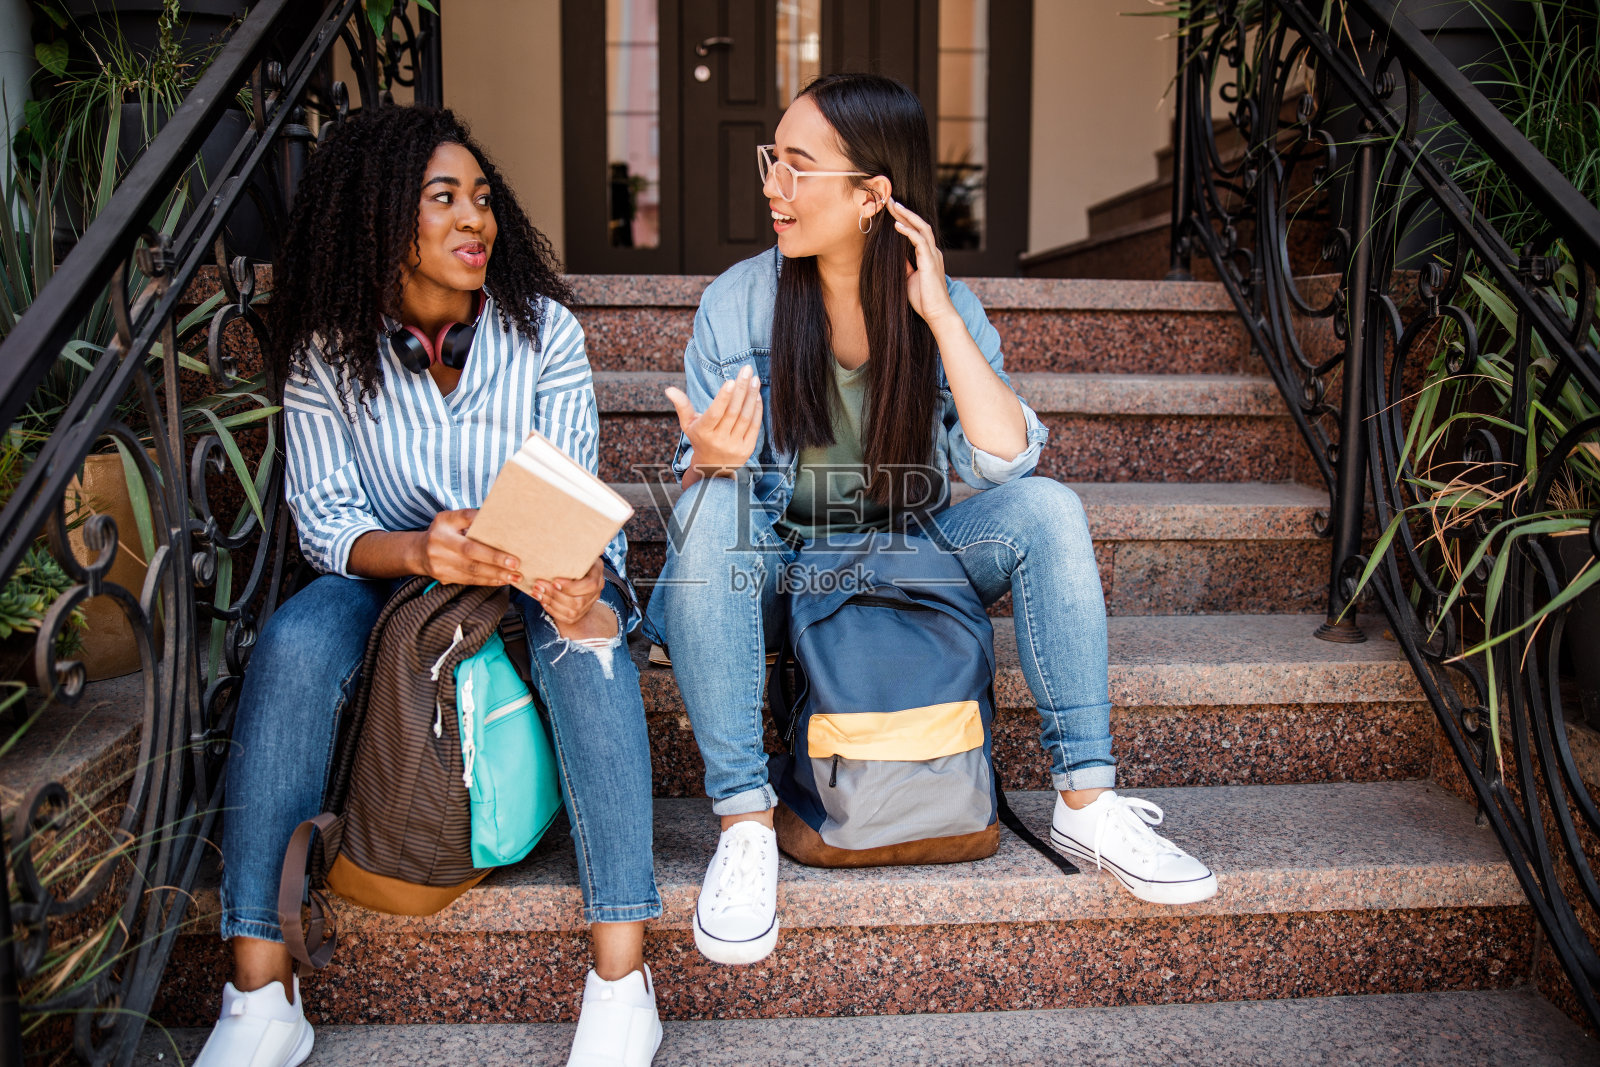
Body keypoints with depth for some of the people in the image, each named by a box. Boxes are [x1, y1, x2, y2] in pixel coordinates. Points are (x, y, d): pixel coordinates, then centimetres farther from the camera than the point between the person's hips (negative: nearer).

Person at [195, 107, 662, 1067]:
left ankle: (622, 977, -33)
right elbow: (324, 519, -11)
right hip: (387, 575, 1)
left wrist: (580, 581, -36)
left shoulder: (542, 330, -7)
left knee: (590, 636, -34)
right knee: (294, 644, -30)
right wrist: (418, 551, -34)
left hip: (526, 578, 0)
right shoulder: (327, 352, -7)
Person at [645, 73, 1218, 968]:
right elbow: (696, 484, -6)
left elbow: (1007, 462, -18)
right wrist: (709, 462, -31)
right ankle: (746, 825, -27)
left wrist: (939, 316, -22)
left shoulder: (947, 305, -5)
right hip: (778, 563, -1)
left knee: (1046, 508, -23)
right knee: (710, 512, -33)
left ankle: (1087, 802, -16)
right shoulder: (738, 302, -7)